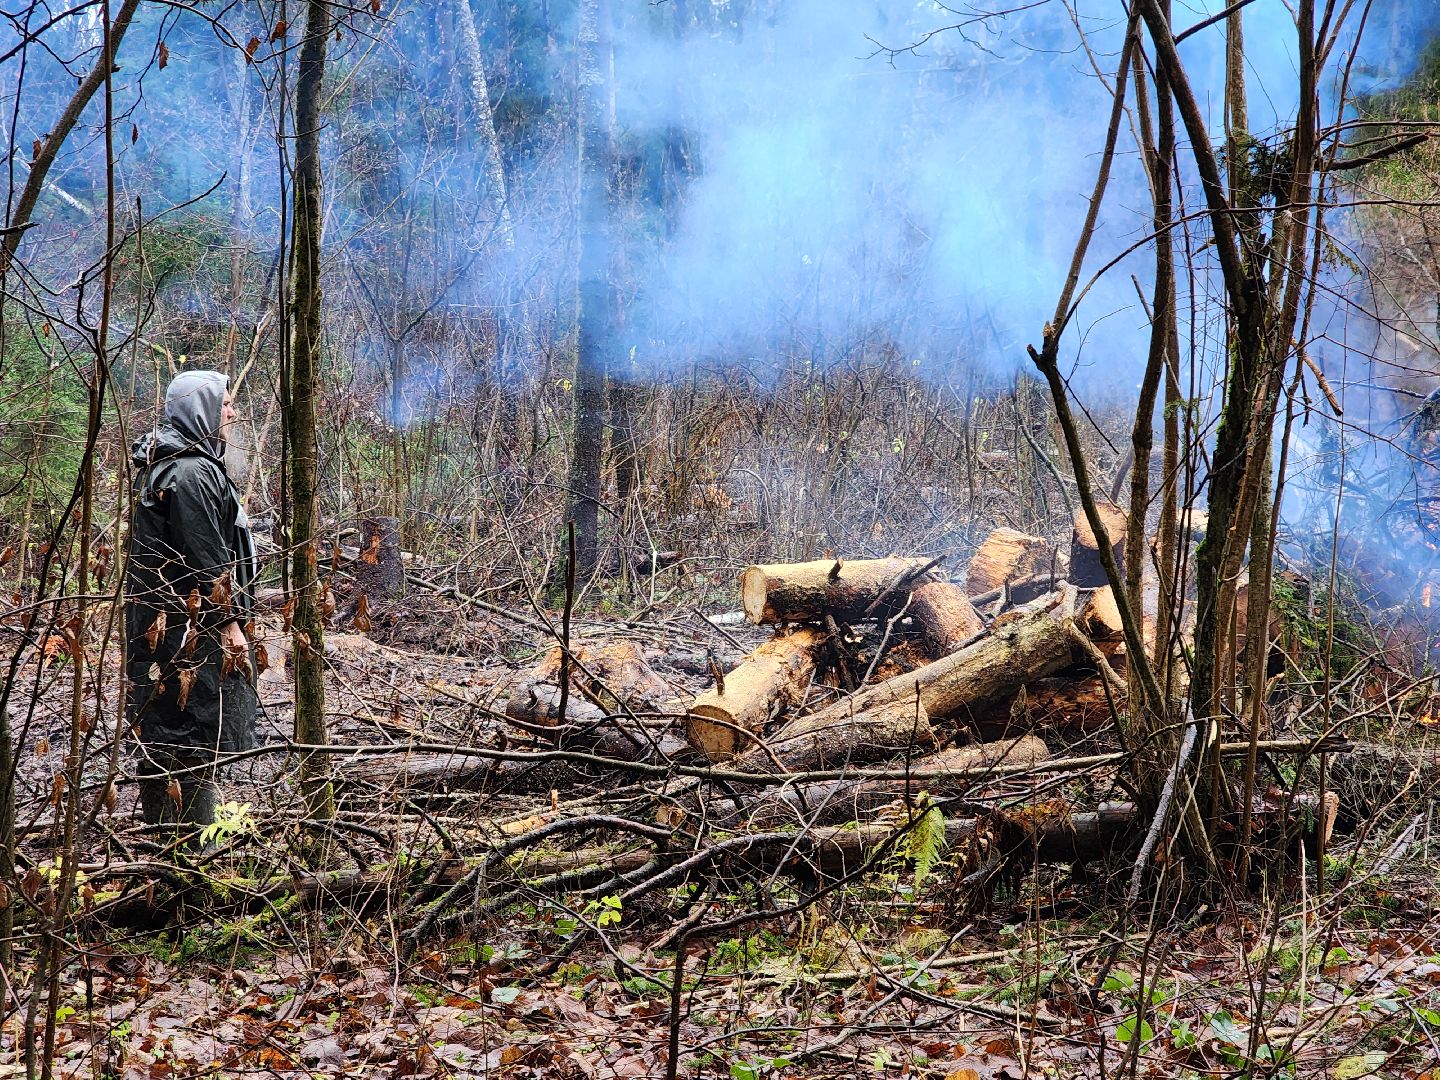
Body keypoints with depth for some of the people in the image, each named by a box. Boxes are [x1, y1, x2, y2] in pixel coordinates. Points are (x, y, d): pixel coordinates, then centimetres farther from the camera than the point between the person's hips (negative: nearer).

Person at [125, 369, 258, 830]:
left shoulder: (164, 463, 15)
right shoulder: (193, 472, -18)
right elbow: (204, 557, -21)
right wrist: (229, 621, -17)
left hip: (162, 621, 11)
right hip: (191, 627, -11)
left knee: (165, 732, 15)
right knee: (194, 727, -5)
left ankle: (161, 823, 23)